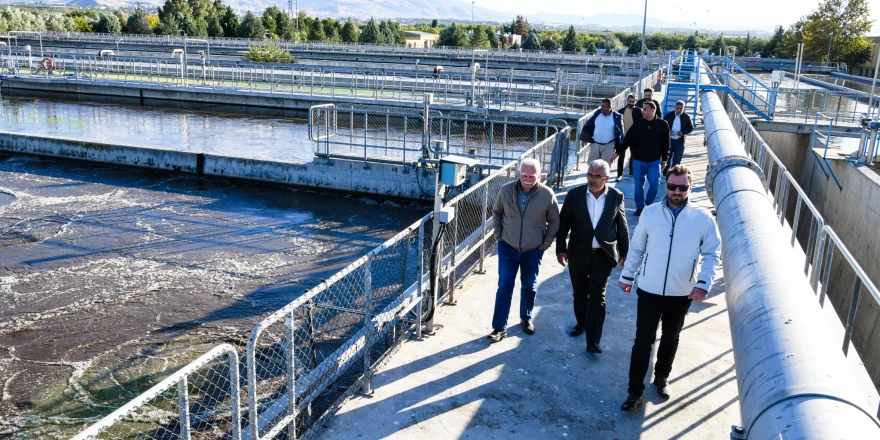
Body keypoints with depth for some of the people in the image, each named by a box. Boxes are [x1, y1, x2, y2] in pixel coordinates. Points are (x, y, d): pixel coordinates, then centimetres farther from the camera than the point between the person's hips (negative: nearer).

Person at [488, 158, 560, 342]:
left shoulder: (547, 195, -13)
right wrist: (498, 235, 0)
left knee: (529, 287, 15)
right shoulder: (506, 190, -10)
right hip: (508, 248, 0)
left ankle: (526, 318, 39)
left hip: (533, 251, 0)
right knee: (504, 287, -2)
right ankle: (499, 327, 6)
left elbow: (554, 222, -1)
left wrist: (545, 244, -3)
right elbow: (497, 213, 6)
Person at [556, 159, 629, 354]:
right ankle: (581, 322, 41)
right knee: (580, 293, 16)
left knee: (597, 297, -4)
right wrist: (561, 248, -2)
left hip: (603, 256, -1)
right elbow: (563, 223, 0)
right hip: (578, 254, 1)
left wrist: (624, 251, 8)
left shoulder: (616, 196, -5)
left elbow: (622, 226, 4)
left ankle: (593, 341, 0)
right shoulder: (574, 195, -6)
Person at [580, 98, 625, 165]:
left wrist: (619, 147, -5)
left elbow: (620, 132, -3)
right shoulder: (597, 114, 1)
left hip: (609, 146, -3)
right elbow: (588, 125, 9)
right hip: (595, 144, 3)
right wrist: (584, 138, 7)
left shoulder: (616, 117, -6)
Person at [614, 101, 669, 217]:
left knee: (654, 182, -13)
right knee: (639, 185, 4)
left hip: (654, 161, -1)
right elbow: (627, 140, 0)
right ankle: (640, 207, 16)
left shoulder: (662, 125, -3)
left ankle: (648, 203, 12)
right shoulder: (638, 124, -3)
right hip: (638, 161, 1)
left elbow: (665, 144, 2)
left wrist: (664, 159, 3)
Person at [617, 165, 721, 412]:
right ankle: (635, 390, 14)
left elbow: (712, 255, -4)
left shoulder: (703, 219, -9)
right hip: (649, 290, 0)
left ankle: (662, 378, 42)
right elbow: (636, 248, 4)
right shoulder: (650, 213, -6)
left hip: (681, 294, 1)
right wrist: (627, 276, 7)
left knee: (670, 339, 20)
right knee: (643, 340, 3)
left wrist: (703, 284, -16)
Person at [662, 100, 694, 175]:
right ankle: (665, 174, 31)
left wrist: (683, 132, -13)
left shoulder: (686, 117, -2)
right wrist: (667, 132, -17)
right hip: (669, 140, 1)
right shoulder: (669, 115, -2)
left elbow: (691, 127, 5)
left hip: (680, 141, -1)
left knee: (676, 160, -1)